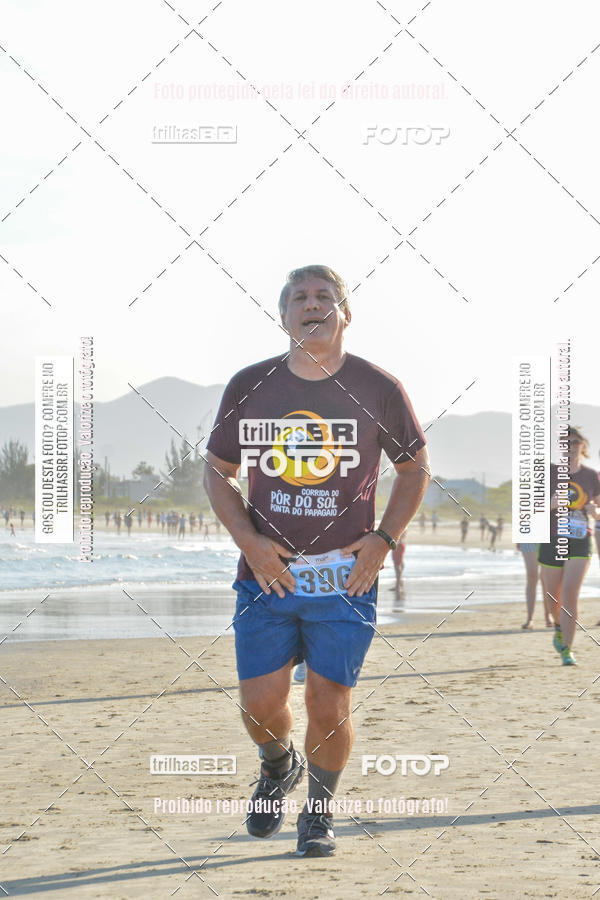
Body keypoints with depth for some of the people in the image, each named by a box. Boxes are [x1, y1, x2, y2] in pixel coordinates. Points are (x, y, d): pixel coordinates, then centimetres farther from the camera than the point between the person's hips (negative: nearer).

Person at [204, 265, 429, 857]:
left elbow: (415, 468, 9)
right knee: (260, 704, 0)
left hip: (347, 577, -1)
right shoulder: (249, 387, 1)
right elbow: (217, 470, 9)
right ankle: (279, 767, 35)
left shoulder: (379, 389, -2)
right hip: (267, 572, 1)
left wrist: (383, 540, -3)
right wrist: (248, 539, -5)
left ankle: (319, 809, 24)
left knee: (329, 707, -1)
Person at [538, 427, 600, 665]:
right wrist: (551, 504, -23)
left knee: (570, 594, -15)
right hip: (552, 542, 0)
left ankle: (567, 650, -11)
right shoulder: (550, 473, -2)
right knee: (553, 597, 11)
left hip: (580, 543, 0)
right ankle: (559, 626, 45)